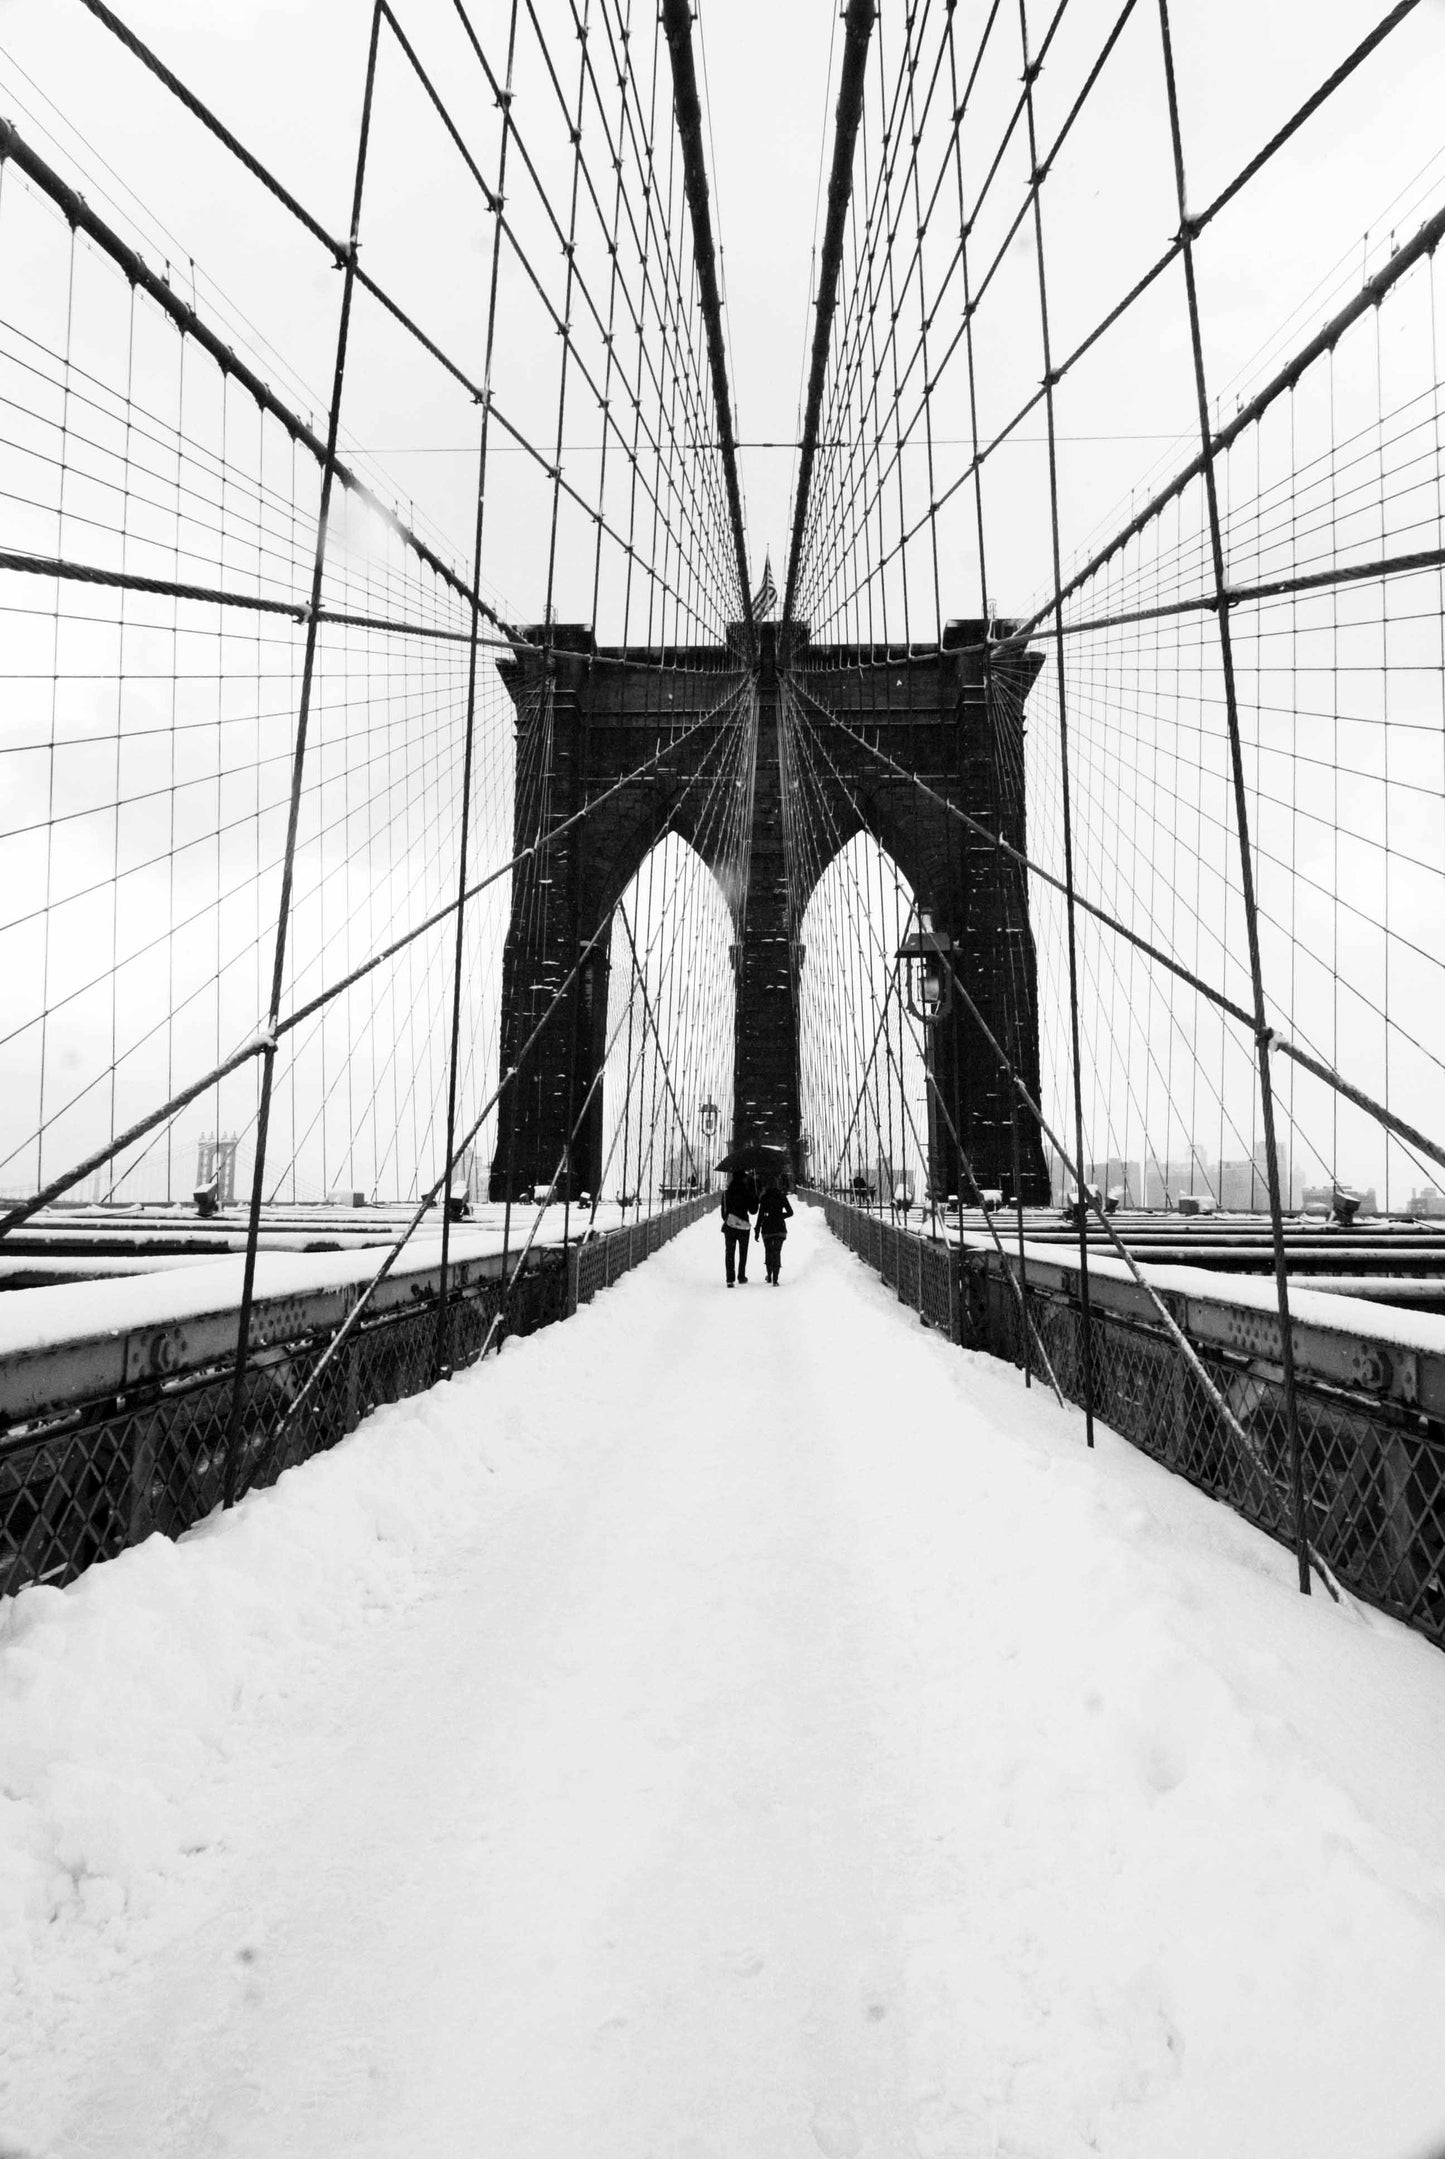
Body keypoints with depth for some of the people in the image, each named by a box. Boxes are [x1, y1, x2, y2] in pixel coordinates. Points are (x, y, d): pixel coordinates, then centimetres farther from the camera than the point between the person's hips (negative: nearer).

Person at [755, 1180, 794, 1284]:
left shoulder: (764, 1198, -5)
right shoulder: (782, 1197, -2)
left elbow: (760, 1215, -6)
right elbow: (790, 1212, -1)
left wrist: (757, 1230, -1)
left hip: (767, 1228, 0)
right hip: (780, 1228, 0)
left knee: (768, 1252, 18)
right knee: (777, 1252, 0)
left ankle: (769, 1276, 26)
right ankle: (775, 1279, -11)